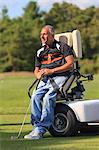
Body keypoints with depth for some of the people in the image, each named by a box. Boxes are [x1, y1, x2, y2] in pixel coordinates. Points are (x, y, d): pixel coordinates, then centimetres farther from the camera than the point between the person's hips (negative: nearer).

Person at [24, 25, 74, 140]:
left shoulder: (62, 47, 5)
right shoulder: (40, 52, 22)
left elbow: (70, 64, -6)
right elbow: (36, 71, 25)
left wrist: (51, 71, -12)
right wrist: (39, 74, -2)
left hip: (60, 77, -5)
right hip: (45, 79, 6)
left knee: (48, 98, -30)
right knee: (35, 97, -24)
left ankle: (41, 129, -32)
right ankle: (36, 127, -24)